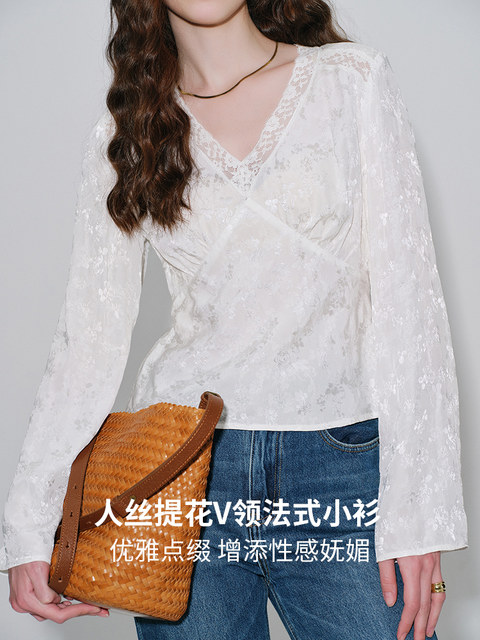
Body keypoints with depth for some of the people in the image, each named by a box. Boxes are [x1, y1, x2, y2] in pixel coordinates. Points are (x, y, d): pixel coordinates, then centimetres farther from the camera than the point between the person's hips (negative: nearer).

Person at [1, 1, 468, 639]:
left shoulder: (353, 79, 2)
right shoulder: (126, 133, 7)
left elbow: (406, 294, -2)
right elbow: (90, 331, 5)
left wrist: (417, 505, -9)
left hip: (344, 459, -1)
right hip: (184, 458, 2)